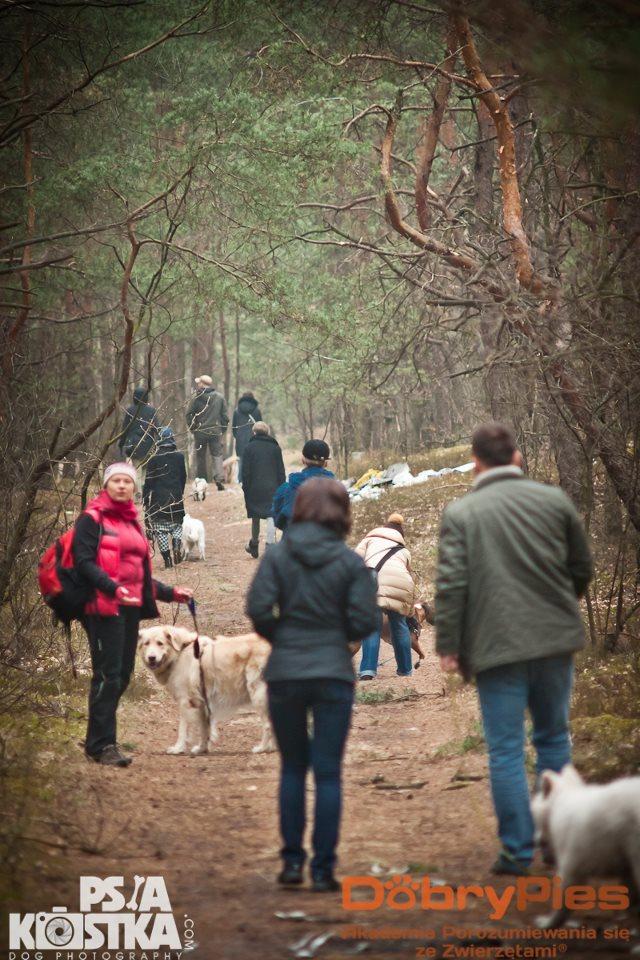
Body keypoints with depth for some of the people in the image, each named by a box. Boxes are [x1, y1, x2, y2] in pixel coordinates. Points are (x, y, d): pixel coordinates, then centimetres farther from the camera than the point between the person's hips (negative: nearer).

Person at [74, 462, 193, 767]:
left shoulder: (132, 522, 21)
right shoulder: (92, 519, -2)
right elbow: (83, 561, -13)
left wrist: (170, 593, 22)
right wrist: (113, 588, -25)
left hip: (131, 606, 8)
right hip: (104, 606, -8)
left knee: (122, 676, 7)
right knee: (108, 675, -11)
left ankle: (98, 740, 15)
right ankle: (102, 744, -9)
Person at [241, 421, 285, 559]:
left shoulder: (250, 447, -1)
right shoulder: (275, 447, 4)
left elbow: (246, 471, -3)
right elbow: (281, 470, 5)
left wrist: (245, 488, 2)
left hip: (254, 487, 0)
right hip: (272, 487, 0)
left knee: (255, 516, 13)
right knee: (271, 516, -3)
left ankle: (254, 545, 26)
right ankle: (270, 544, -15)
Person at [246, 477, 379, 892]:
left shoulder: (277, 556, -3)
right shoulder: (351, 562, -4)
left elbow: (258, 609, -11)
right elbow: (365, 620, -8)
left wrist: (280, 636, 7)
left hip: (284, 673, 1)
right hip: (334, 673, -1)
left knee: (293, 767, 15)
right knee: (328, 772, 3)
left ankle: (292, 860, 15)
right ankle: (323, 869, 1)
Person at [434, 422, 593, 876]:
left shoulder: (460, 513, -5)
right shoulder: (554, 500, 3)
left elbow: (451, 584, -10)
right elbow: (582, 567, 10)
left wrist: (448, 646, -5)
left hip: (497, 647, -3)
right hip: (555, 639, 3)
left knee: (506, 750, 2)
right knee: (554, 738, 18)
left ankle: (518, 851, 2)